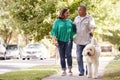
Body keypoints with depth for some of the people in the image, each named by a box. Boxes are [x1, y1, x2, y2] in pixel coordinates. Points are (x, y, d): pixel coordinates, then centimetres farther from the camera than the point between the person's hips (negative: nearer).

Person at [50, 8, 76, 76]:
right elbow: (54, 32, -1)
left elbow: (74, 30, 16)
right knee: (62, 56, 3)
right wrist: (55, 40, -11)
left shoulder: (70, 21, 12)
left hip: (69, 40, 1)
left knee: (68, 54, -16)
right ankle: (64, 71, 11)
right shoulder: (57, 21, 3)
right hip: (61, 41, -1)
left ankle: (70, 70, -7)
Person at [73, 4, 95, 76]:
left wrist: (91, 31, -34)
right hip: (79, 40, 4)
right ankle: (81, 71, 8)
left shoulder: (89, 18, -2)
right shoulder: (76, 18, 13)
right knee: (79, 56, 0)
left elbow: (92, 27, -13)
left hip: (87, 40, -4)